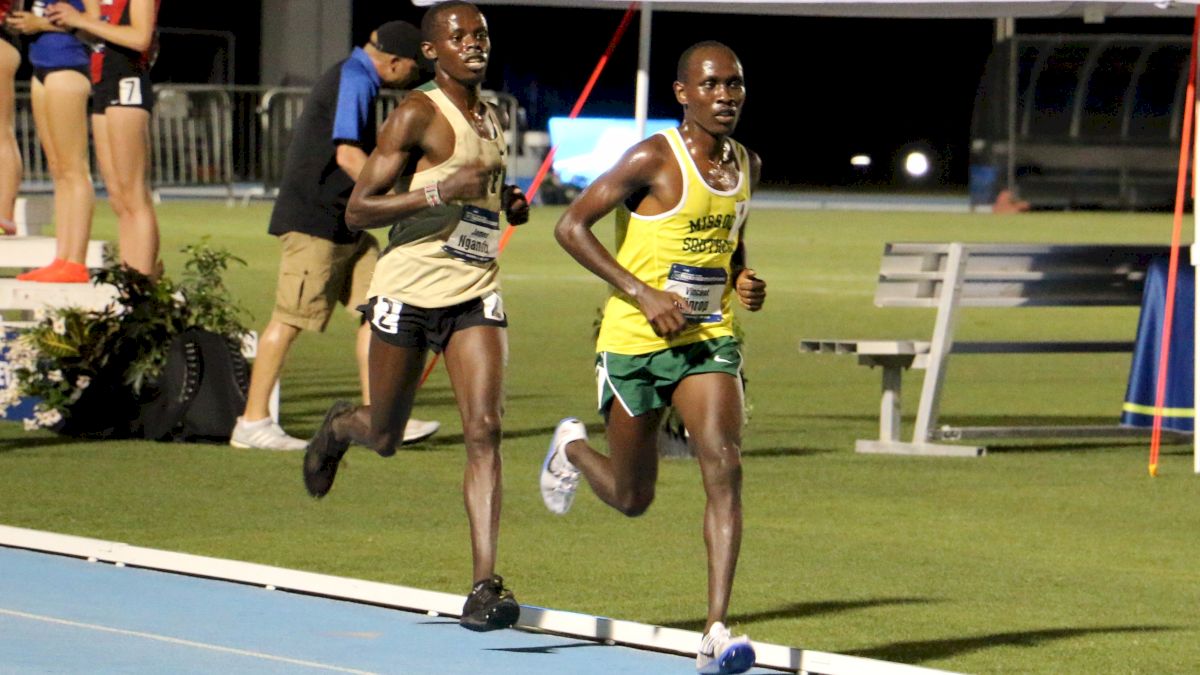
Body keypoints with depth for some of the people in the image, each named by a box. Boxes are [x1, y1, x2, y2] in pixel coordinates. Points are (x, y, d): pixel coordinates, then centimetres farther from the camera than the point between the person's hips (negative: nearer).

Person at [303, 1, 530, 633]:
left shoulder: (491, 118, 14)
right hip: (410, 288, -5)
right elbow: (358, 209, -12)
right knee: (384, 437, 9)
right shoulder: (417, 114, -8)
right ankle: (338, 427, 47)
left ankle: (484, 586, -18)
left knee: (484, 431, -13)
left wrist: (508, 203, 10)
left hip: (475, 294, 5)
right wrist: (439, 192, -24)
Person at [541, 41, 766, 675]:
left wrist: (743, 279, 4)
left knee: (724, 467, -18)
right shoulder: (652, 160, -13)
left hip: (709, 340, 4)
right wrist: (643, 293, -21)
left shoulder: (746, 165, 7)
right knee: (632, 498, 9)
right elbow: (571, 226, -14)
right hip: (635, 342, -4)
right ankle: (572, 447, 46)